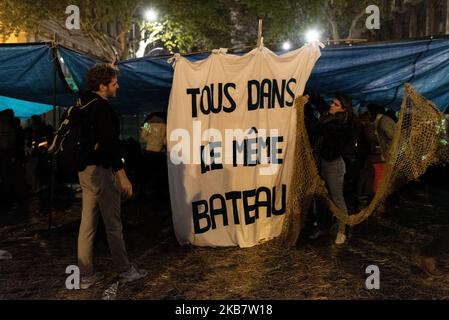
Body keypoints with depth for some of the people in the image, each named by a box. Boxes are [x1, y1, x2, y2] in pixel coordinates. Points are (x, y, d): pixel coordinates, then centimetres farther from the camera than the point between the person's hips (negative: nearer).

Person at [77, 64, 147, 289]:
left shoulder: (83, 105, 15)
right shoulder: (102, 107, -14)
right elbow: (109, 142, -21)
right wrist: (122, 175, -21)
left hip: (86, 170, 9)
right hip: (101, 170, -9)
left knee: (87, 223, 10)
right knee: (113, 224, 1)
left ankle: (85, 275, 16)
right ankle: (125, 271, 13)